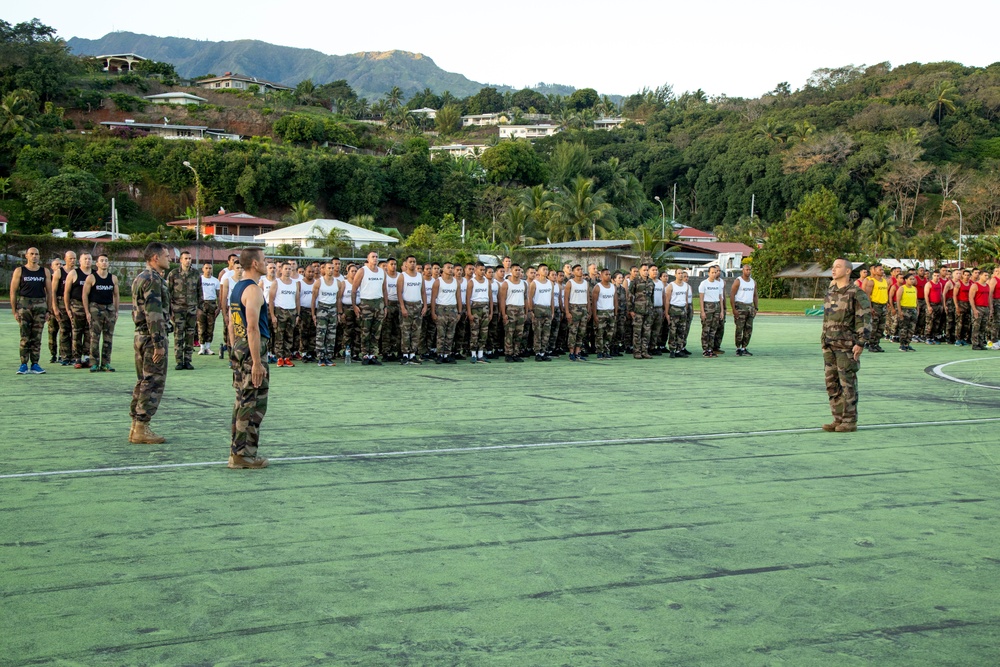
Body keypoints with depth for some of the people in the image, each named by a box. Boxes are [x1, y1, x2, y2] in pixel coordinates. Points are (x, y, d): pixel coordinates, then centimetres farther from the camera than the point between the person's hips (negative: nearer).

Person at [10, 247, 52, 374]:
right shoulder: (19, 271, 4)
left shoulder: (45, 272, 10)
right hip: (23, 305, -2)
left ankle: (35, 364, 6)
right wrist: (14, 311, -3)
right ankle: (23, 365, -1)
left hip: (40, 305, 2)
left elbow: (49, 292, 11)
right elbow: (13, 292, 3)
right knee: (25, 337, -4)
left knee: (37, 337, 2)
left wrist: (48, 310, 5)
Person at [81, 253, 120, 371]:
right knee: (95, 337, -6)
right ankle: (94, 364, -3)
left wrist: (116, 311, 8)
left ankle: (106, 363, 9)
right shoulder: (91, 278, -2)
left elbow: (116, 295, 15)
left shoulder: (113, 278, 9)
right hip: (95, 307, -4)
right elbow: (85, 295, -2)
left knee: (108, 338, 4)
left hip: (109, 308, 4)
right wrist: (87, 312, -7)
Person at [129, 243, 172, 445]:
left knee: (143, 382, 14)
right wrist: (159, 344, -21)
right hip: (153, 336, -10)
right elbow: (153, 312, -21)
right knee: (153, 383, -6)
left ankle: (136, 428, 17)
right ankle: (142, 429, -5)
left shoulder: (140, 277, 17)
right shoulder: (153, 279, -15)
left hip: (140, 335, 10)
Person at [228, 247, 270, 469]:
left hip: (238, 348, 10)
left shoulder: (236, 288, 15)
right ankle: (244, 455, -2)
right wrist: (257, 363, -22)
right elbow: (253, 328, -21)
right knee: (254, 403, -4)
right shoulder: (254, 290, -15)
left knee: (242, 401, 15)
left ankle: (237, 451, 20)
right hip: (252, 350, -10)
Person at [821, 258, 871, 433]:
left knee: (848, 384, -4)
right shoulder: (830, 292, 14)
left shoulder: (857, 293, -8)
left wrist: (860, 343, -18)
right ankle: (838, 419, 15)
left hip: (847, 346, -7)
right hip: (829, 346, 7)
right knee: (832, 383, 8)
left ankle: (850, 421, 2)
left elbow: (865, 319, -11)